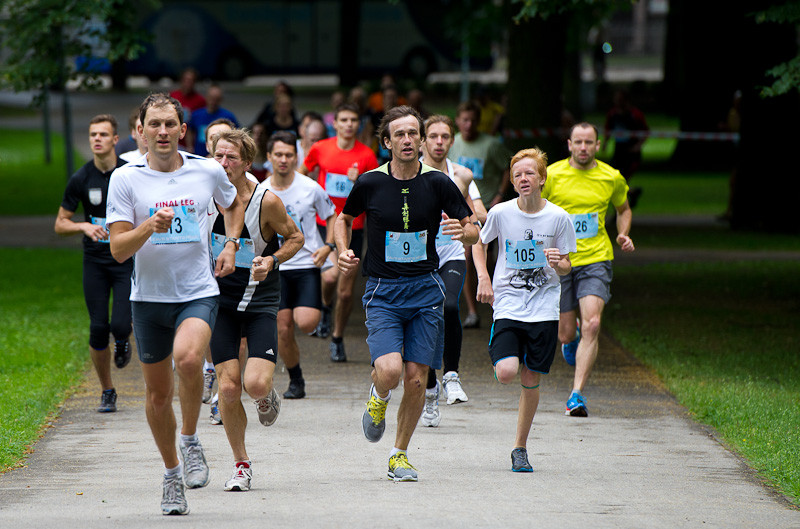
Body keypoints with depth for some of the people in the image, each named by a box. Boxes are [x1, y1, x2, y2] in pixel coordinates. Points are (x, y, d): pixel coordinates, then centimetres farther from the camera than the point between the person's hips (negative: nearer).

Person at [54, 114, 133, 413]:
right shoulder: (81, 179, -2)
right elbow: (60, 224, 2)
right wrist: (84, 226, -17)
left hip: (127, 260, -1)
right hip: (95, 262, 1)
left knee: (120, 326, -14)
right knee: (98, 330, -2)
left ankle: (123, 343, 25)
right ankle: (107, 391, 16)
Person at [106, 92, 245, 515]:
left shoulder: (208, 172, 0)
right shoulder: (126, 179, -5)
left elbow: (233, 203, 23)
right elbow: (118, 249, -9)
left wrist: (231, 245, 8)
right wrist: (149, 227, -27)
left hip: (199, 292, -1)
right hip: (149, 297, 1)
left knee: (188, 358, -31)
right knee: (157, 394, 8)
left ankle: (190, 439, -7)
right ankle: (172, 473, 29)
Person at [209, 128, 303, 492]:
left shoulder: (266, 201, -13)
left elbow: (295, 237, 0)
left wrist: (272, 261, -15)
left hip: (260, 302, -2)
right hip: (220, 300, 2)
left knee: (256, 385, -17)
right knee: (228, 386, -5)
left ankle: (267, 395, 23)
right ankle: (241, 465, 13)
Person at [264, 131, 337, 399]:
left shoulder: (311, 188, -5)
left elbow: (331, 216, 9)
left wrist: (328, 246, -5)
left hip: (307, 264, -2)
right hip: (277, 267, 2)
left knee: (306, 323, -20)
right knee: (283, 330, -3)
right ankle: (296, 381, 16)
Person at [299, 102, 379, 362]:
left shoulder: (367, 155, -3)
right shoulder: (320, 149, 0)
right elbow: (301, 174, 18)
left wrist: (359, 182, -21)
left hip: (353, 226, 1)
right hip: (324, 223, 0)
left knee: (346, 291, 2)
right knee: (330, 275, -23)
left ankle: (338, 338, 23)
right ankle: (325, 307, 12)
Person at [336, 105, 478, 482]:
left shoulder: (438, 183, -3)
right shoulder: (369, 183, -3)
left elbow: (473, 231, 3)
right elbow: (344, 218, 16)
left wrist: (463, 231, -20)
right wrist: (343, 252, -1)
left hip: (425, 290, 1)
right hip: (382, 292, -1)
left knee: (416, 379, -2)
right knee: (390, 371, -20)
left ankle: (399, 455, 18)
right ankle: (379, 397, 18)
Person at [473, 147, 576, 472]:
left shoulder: (558, 218, -4)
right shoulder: (500, 213, -4)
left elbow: (567, 267, 4)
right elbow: (480, 244, 15)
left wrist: (558, 263, -19)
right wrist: (483, 279, 1)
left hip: (544, 308, 0)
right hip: (507, 306, 0)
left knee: (530, 381, 3)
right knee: (506, 373, -20)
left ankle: (520, 448, 18)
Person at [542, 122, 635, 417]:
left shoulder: (612, 178, 2)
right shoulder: (552, 175, -3)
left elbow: (623, 209, 21)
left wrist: (623, 235, 3)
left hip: (595, 260, 0)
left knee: (592, 325, -20)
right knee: (566, 335, 5)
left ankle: (577, 394, -18)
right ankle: (571, 338, 46)